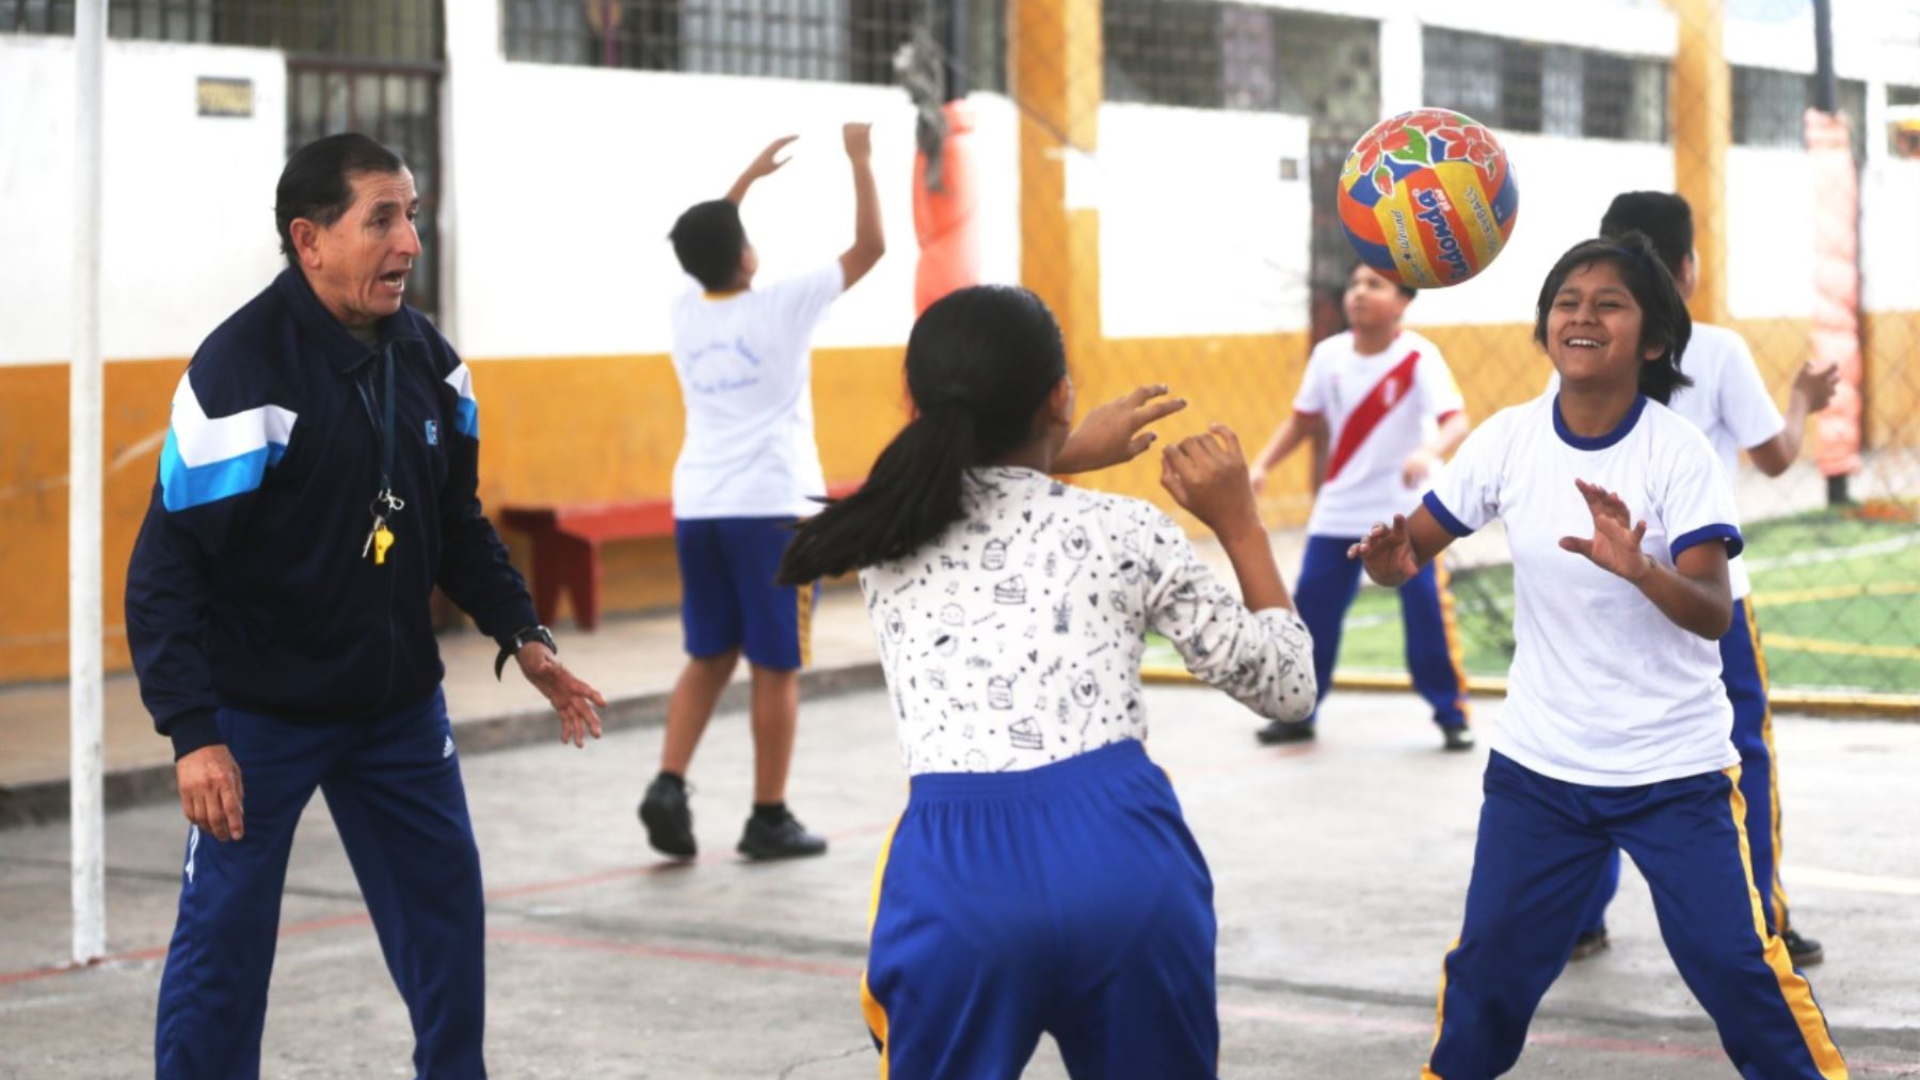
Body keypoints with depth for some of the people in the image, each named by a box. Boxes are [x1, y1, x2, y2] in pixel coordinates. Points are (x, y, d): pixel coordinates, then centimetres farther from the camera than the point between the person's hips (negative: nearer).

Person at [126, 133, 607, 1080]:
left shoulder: (427, 357, 1)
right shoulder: (240, 370, -20)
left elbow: (457, 522, 15)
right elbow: (168, 568, -19)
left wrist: (521, 634, 3)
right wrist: (194, 734, -23)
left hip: (400, 705, 6)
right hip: (262, 711, -6)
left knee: (445, 912, 11)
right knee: (225, 936, -2)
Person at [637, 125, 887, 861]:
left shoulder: (683, 312, 6)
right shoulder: (779, 308, -8)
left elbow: (703, 248, 29)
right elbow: (870, 246, -1)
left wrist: (750, 176, 35)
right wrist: (859, 161, 8)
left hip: (697, 507, 5)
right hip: (772, 506, -5)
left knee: (708, 657, 14)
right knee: (775, 667, 2)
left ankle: (669, 786, -3)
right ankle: (769, 820, 6)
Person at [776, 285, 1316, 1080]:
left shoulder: (881, 536, 14)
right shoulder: (1123, 532, 8)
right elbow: (1287, 687, 18)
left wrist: (1067, 457, 44)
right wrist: (1239, 524, 24)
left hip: (954, 871, 0)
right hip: (1120, 858, 0)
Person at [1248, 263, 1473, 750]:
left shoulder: (1419, 357, -17)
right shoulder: (1329, 354, -3)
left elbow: (1456, 421, -28)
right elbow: (1303, 421, 10)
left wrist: (1429, 453, -48)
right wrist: (1262, 465, -1)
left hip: (1408, 509, -4)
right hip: (1339, 509, 4)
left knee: (1428, 610, -7)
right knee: (1312, 607, 4)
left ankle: (1452, 714, 8)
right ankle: (1298, 712, 18)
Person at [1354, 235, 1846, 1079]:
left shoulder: (1677, 451, -15)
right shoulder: (1508, 439, -6)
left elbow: (1714, 613, -22)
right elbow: (1411, 549, 0)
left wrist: (1637, 568, -43)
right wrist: (1391, 557, -25)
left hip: (1675, 769, -3)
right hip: (1538, 764, 3)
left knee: (1738, 966, -6)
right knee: (1488, 967, 7)